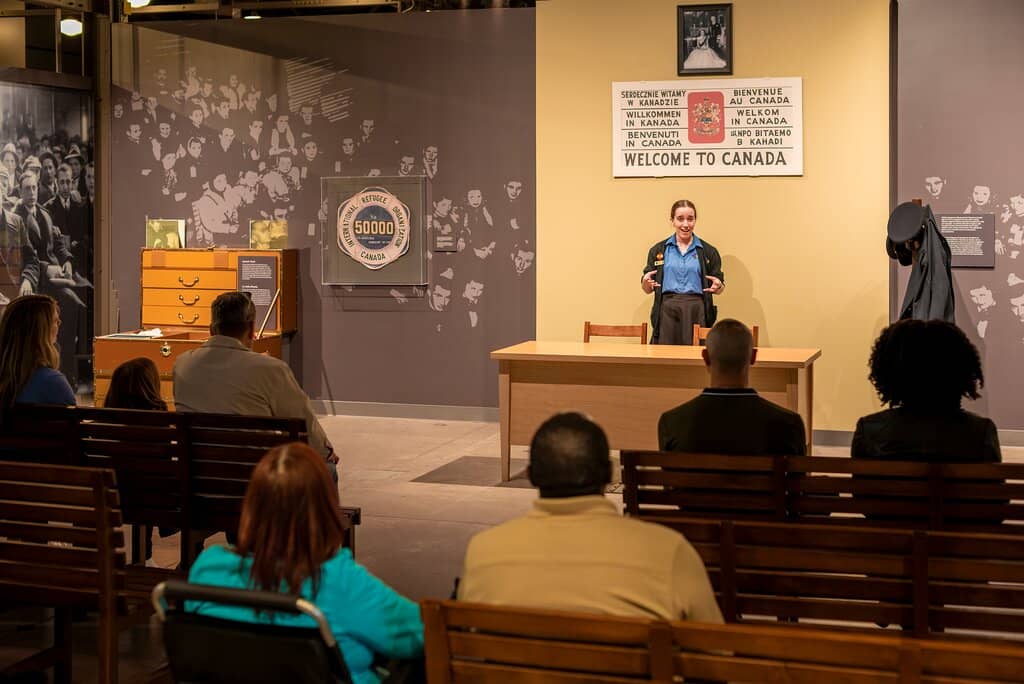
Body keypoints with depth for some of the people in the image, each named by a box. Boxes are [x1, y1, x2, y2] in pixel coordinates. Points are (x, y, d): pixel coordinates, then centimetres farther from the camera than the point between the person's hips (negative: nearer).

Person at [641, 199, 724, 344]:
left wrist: (718, 286, -9)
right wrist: (646, 282, -10)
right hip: (666, 312, 0)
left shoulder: (708, 251, 9)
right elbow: (648, 289, 11)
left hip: (697, 312, 0)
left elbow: (719, 289, 12)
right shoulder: (658, 250, 10)